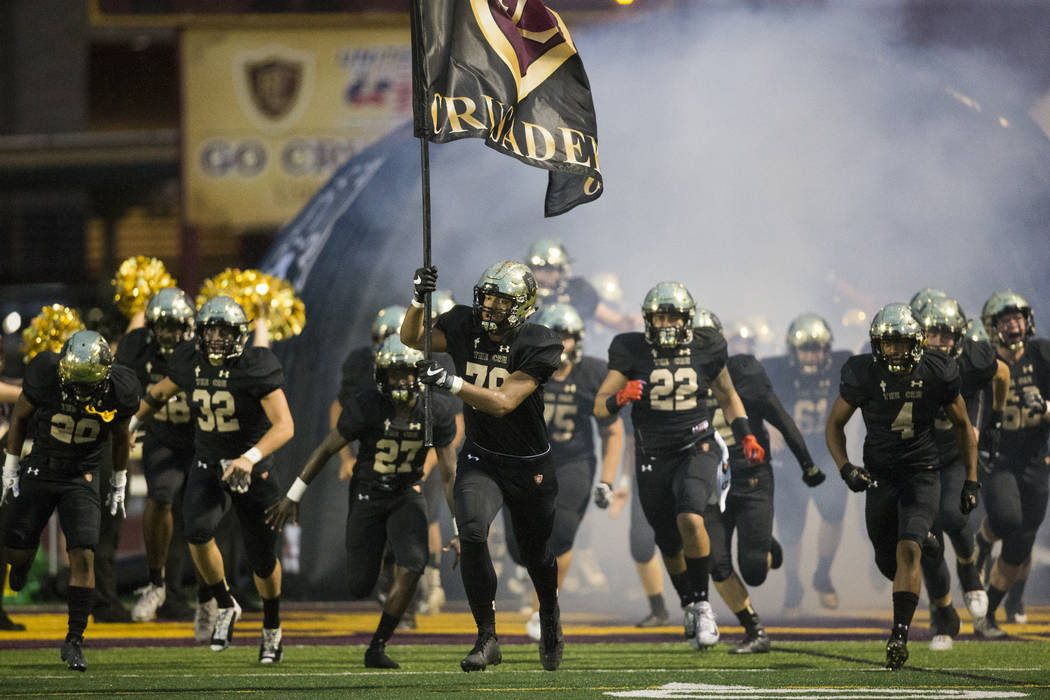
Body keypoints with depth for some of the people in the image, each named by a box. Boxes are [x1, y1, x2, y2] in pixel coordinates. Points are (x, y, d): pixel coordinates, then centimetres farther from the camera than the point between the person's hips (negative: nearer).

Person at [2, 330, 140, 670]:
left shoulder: (118, 393, -18)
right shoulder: (46, 378, -22)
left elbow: (121, 437, 3)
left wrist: (119, 484, 12)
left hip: (82, 477, 0)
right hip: (39, 471, 0)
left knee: (83, 556, -13)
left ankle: (74, 640, -5)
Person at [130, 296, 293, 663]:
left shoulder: (255, 368, -21)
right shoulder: (190, 362, -6)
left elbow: (284, 426, -28)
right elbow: (160, 392, 16)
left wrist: (251, 458, -42)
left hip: (252, 471, -3)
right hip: (209, 467, 3)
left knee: (262, 559, 5)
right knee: (198, 530, -26)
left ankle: (272, 628, 34)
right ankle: (224, 606, -2)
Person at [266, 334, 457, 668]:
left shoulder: (437, 411, -14)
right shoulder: (366, 405, -22)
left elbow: (449, 471, -5)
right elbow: (327, 448, -11)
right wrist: (292, 497, -6)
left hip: (408, 495, 2)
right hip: (367, 496, -1)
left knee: (411, 568, -22)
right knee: (360, 587, -1)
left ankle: (377, 648, -8)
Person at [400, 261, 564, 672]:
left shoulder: (538, 347, -19)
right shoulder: (465, 326, -7)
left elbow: (503, 403, -27)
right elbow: (412, 339, -6)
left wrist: (451, 383, -38)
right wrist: (419, 301, -25)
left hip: (529, 465, -1)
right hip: (480, 458, 1)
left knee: (536, 554, 15)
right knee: (472, 533, -25)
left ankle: (550, 618, 49)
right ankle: (487, 638, -16)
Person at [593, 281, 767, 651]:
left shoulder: (705, 349, -2)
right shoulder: (632, 352, -5)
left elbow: (728, 397, 14)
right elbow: (600, 407, -3)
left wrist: (746, 437, 1)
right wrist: (621, 396, -24)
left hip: (696, 450, -1)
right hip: (653, 457, 1)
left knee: (690, 520, -28)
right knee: (671, 547, 11)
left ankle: (703, 604, -13)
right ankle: (688, 606, 39)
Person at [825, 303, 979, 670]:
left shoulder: (937, 374, -11)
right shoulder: (863, 375, -12)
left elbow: (963, 425, 4)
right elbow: (834, 425, 0)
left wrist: (972, 480, 3)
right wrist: (846, 468, -17)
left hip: (922, 474, -2)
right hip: (880, 475, 2)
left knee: (907, 550, -21)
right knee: (888, 563, 8)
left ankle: (900, 635, -22)